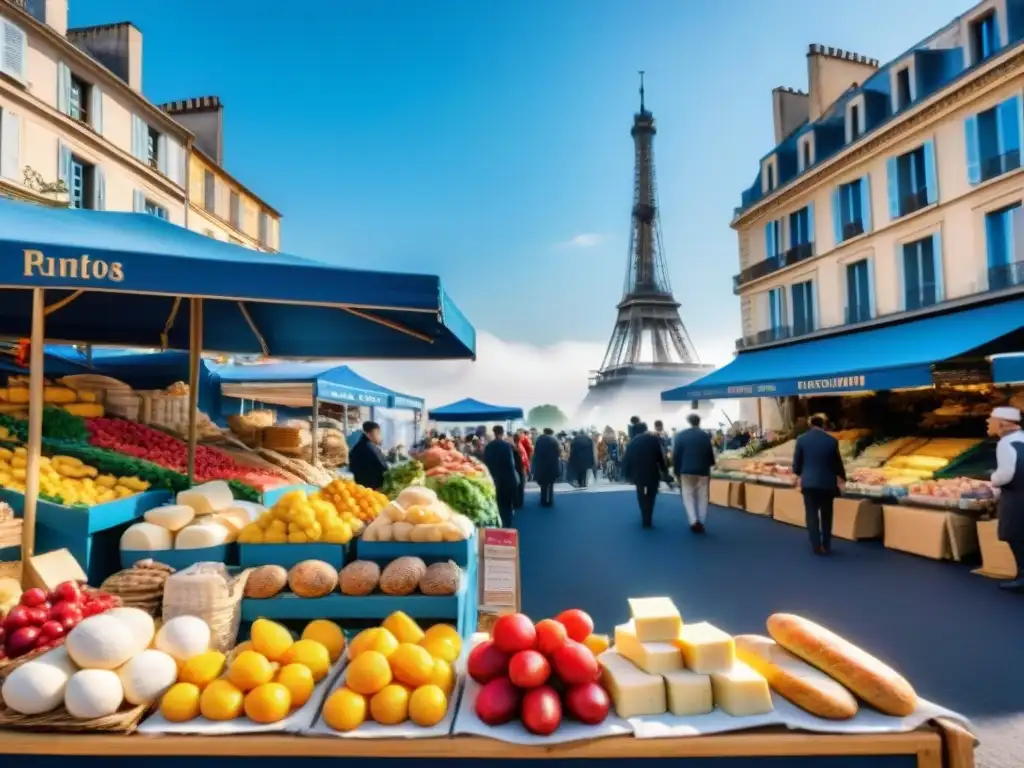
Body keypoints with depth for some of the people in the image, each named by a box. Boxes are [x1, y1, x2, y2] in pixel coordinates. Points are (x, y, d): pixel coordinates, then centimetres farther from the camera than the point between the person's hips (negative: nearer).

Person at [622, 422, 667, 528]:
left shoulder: (632, 442, 3)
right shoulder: (655, 439, -1)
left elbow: (627, 459, 3)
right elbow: (661, 456, -4)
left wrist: (628, 475, 10)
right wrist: (664, 469, 4)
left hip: (638, 474, 1)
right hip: (653, 473, -1)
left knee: (641, 496, 15)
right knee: (651, 496, 12)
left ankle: (645, 519, 13)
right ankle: (648, 520, 11)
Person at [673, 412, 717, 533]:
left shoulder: (680, 435, -1)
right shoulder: (705, 436, 0)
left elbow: (675, 454, -2)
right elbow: (711, 454, 4)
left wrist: (676, 470, 6)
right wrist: (709, 465, 23)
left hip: (686, 470, -1)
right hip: (702, 470, 1)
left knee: (688, 496, 5)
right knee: (702, 497, 10)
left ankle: (694, 522, -11)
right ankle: (700, 522, 12)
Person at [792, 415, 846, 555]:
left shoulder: (802, 439, -5)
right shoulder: (832, 441, -3)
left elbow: (797, 460, 1)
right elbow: (837, 463, 6)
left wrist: (798, 474, 22)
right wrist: (842, 478, 24)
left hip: (809, 482, -1)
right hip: (827, 482, 1)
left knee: (812, 514, 5)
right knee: (826, 515, 14)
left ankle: (817, 546, 2)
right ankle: (826, 546, 19)